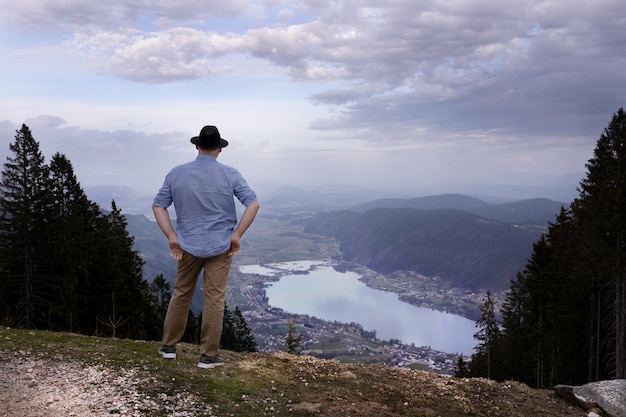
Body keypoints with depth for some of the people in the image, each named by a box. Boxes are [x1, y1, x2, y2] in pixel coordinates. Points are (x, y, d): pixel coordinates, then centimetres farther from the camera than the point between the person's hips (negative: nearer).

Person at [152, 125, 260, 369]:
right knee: (214, 300, 4)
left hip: (188, 246, 2)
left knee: (181, 295, 18)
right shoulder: (229, 174, -7)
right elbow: (253, 204, -12)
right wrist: (237, 235, -9)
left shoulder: (177, 173, -1)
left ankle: (168, 346, 28)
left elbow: (158, 206, 0)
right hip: (220, 246, -2)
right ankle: (208, 356, 9)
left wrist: (171, 236, 0)